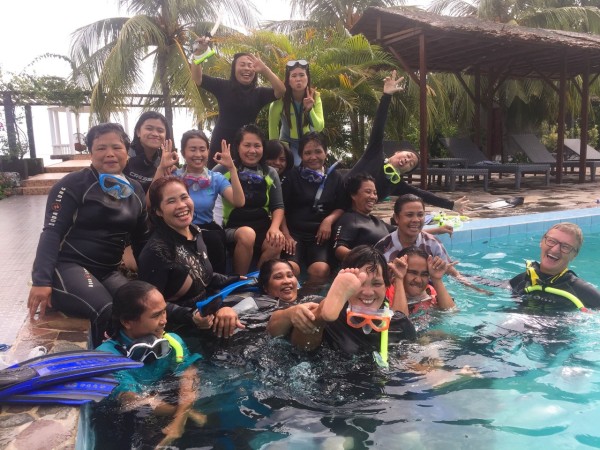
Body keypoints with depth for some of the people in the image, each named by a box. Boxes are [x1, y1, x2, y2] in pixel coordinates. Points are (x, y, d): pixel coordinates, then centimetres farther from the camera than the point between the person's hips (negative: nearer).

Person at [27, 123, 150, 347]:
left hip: (108, 272, 6)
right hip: (67, 266, -6)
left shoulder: (135, 190, 10)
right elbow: (52, 232, -13)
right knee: (107, 314, -31)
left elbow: (142, 239, 17)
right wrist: (42, 280, -22)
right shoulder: (74, 184, -7)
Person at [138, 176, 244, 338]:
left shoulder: (195, 232, 2)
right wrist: (192, 317, -34)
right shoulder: (156, 251, -23)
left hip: (208, 313, 8)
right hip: (179, 329, -7)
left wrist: (239, 281, 15)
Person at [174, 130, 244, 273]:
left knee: (218, 237, -31)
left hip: (207, 229, 3)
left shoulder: (216, 178, 7)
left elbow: (239, 202, -11)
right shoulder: (174, 177, 0)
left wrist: (232, 168, -15)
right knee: (213, 239, -32)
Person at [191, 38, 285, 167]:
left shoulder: (259, 93, 3)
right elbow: (197, 79, -6)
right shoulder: (223, 86, 2)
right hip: (221, 144, -1)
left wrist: (264, 69, -27)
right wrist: (198, 53, -20)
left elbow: (281, 90, -14)